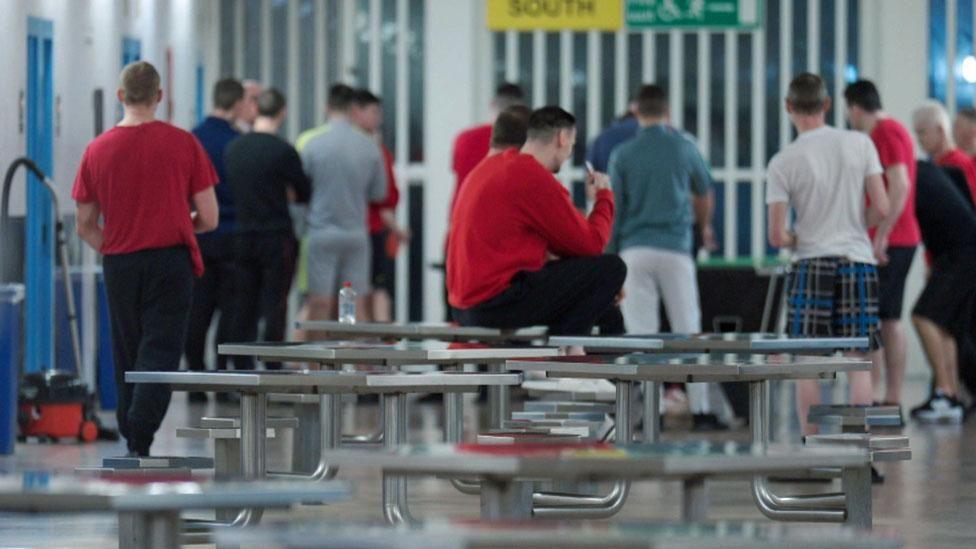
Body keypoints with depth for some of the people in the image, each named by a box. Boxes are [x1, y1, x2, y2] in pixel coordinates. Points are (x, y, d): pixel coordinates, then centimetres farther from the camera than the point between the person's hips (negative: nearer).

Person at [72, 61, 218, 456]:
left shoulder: (98, 149, 2)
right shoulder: (183, 144, -3)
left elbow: (85, 226, 6)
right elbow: (209, 218, -2)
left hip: (119, 265, 2)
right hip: (170, 261, -2)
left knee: (128, 358, 14)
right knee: (160, 354, -6)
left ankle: (132, 443, 19)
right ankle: (140, 442, -21)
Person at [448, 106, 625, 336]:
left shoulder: (490, 165, 18)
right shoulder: (535, 177, -13)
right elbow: (591, 244, -8)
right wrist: (604, 196, 9)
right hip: (497, 303, -10)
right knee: (612, 267, -9)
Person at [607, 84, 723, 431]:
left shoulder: (622, 155, 2)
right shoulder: (684, 148, 6)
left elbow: (613, 209, 1)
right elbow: (705, 193, 23)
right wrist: (705, 226, 42)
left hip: (634, 250, 0)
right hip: (674, 248, 0)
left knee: (641, 333, 0)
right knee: (688, 331, 5)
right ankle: (701, 410, 2)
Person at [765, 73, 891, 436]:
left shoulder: (782, 163, -6)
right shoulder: (860, 144, -1)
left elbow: (777, 236, -8)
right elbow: (881, 208, -2)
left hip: (811, 264, -1)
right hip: (859, 262, 1)